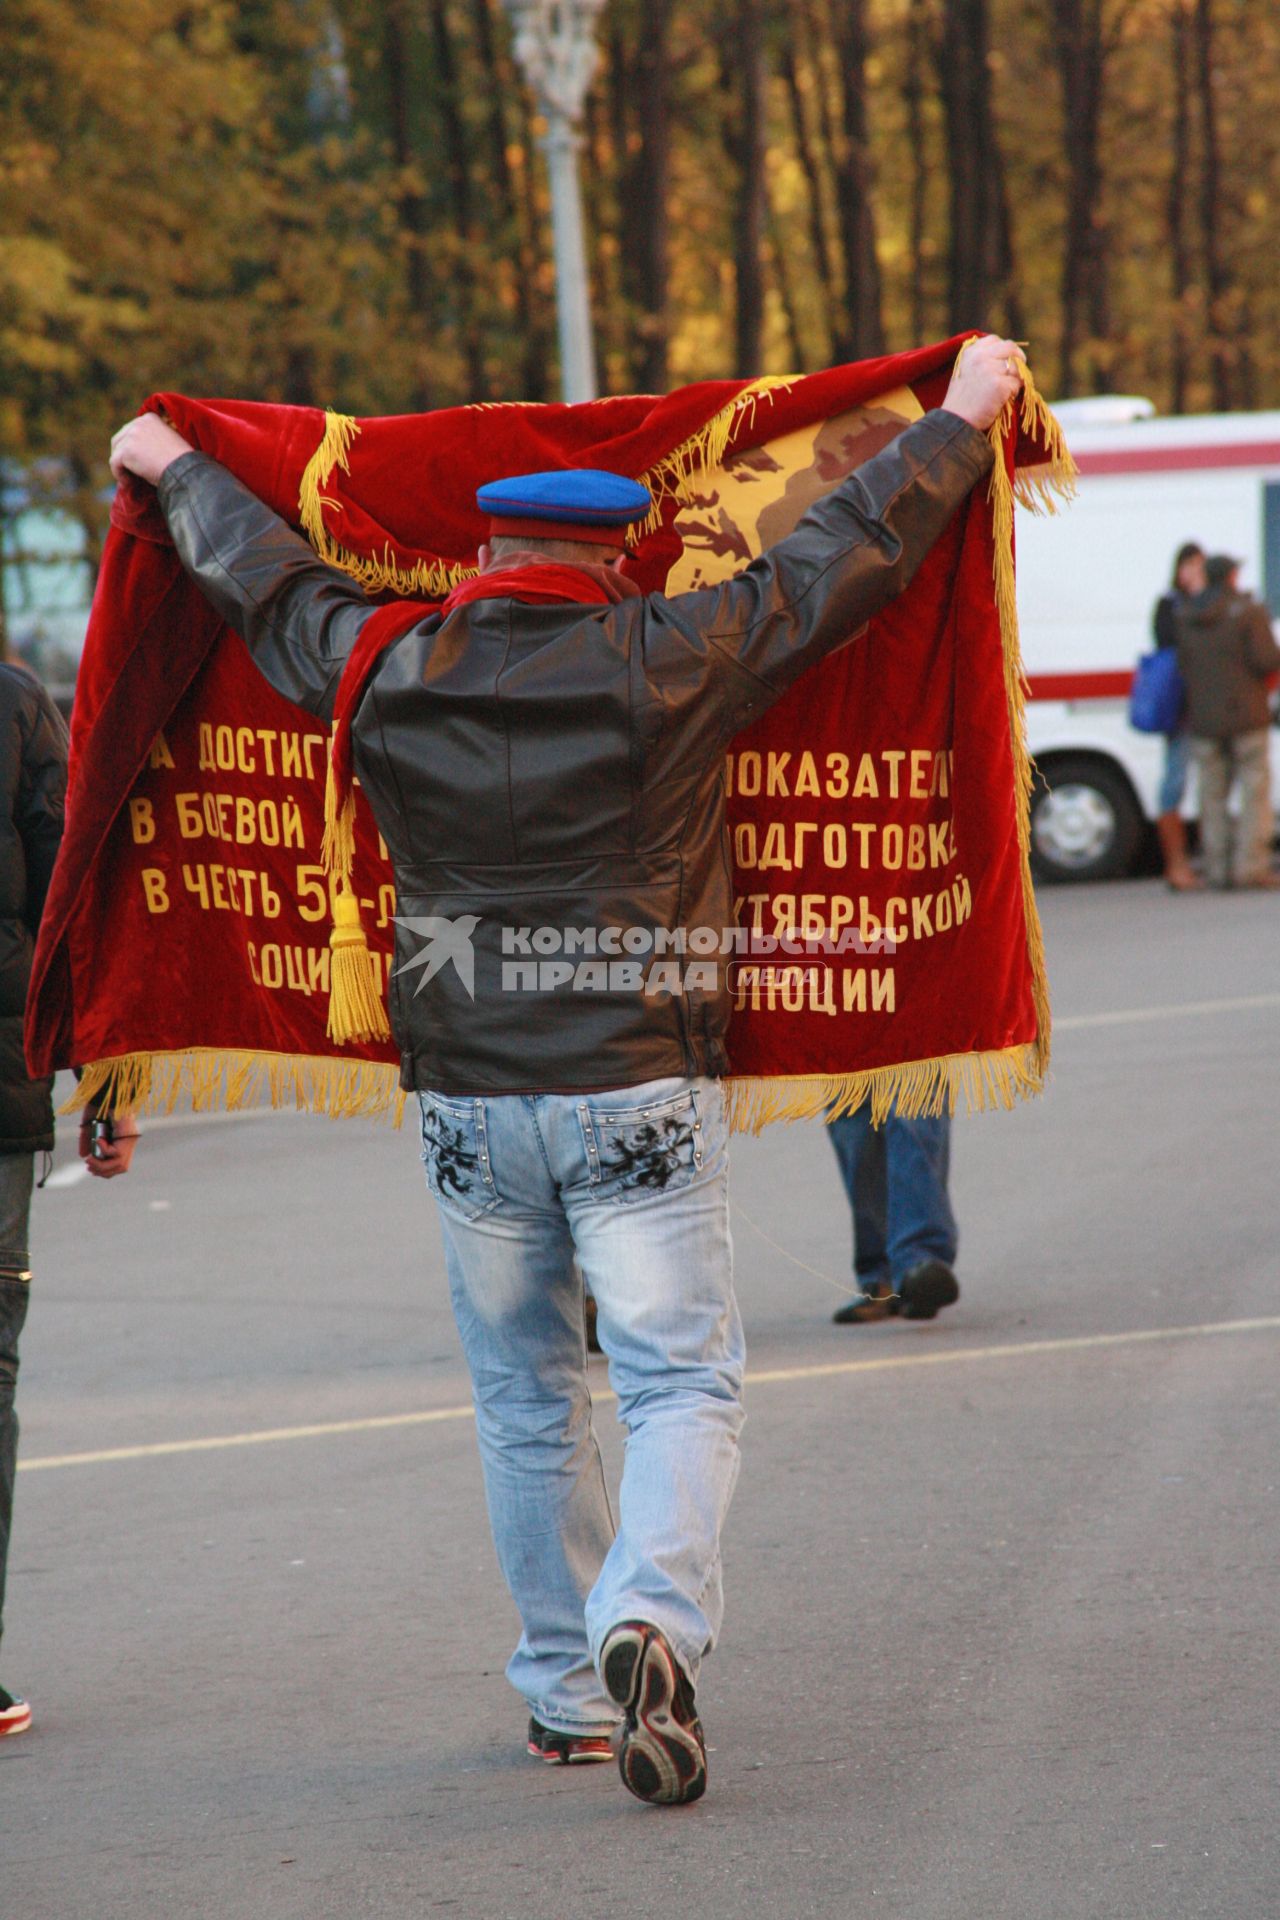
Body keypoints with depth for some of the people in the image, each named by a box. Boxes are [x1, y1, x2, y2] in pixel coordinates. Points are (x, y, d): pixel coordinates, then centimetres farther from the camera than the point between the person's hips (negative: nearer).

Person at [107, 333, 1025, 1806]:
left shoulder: (388, 675, 2)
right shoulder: (666, 661, -7)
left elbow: (265, 581, 19)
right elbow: (842, 559, -1)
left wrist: (175, 469, 38)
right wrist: (961, 417, 11)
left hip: (465, 1102, 3)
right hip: (639, 1090, -3)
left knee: (524, 1403, 14)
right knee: (682, 1380, 0)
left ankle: (566, 1694, 21)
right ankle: (650, 1618, -24)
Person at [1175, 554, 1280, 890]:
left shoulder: (1183, 617, 4)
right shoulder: (1248, 612, -10)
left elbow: (1182, 666, 3)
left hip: (1203, 720, 4)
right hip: (1245, 716, -4)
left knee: (1212, 794, 8)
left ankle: (1217, 868, 7)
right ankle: (1251, 865, -5)